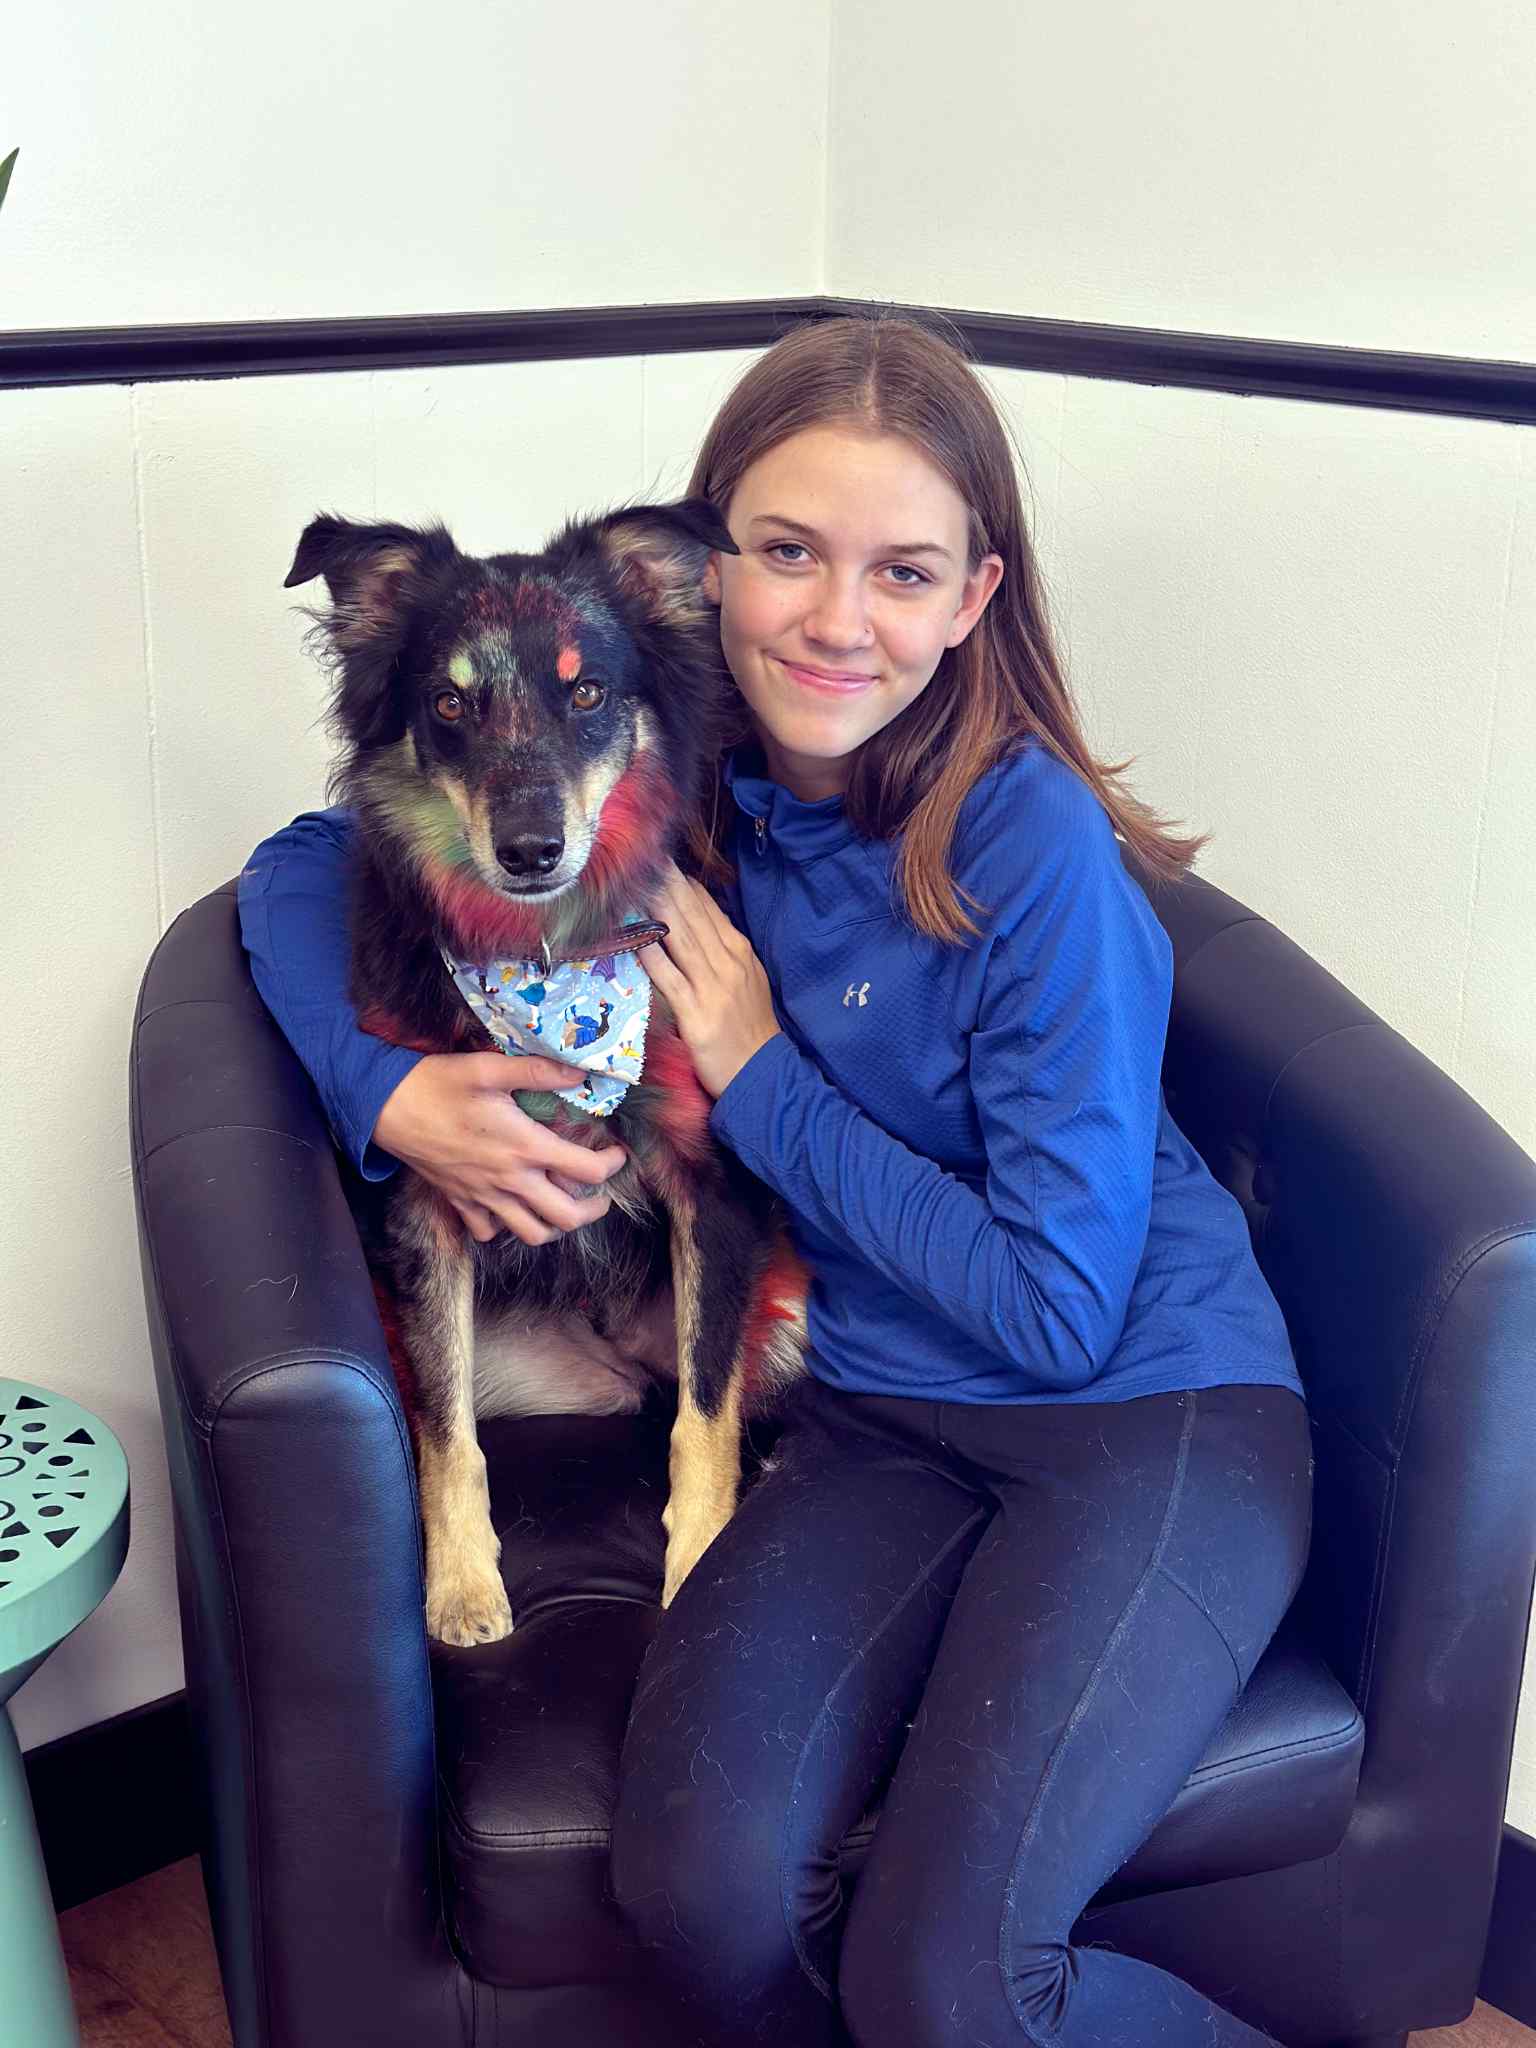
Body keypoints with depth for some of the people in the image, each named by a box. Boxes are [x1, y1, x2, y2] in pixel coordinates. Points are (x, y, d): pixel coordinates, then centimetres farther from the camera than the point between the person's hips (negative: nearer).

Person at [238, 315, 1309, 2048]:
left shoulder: (1034, 851, -17)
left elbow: (1061, 1305, -16)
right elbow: (304, 867, 8)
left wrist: (761, 1075, -14)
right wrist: (390, 1090, -11)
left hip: (1149, 1405, -4)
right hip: (878, 1417, 4)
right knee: (700, 1887, -23)